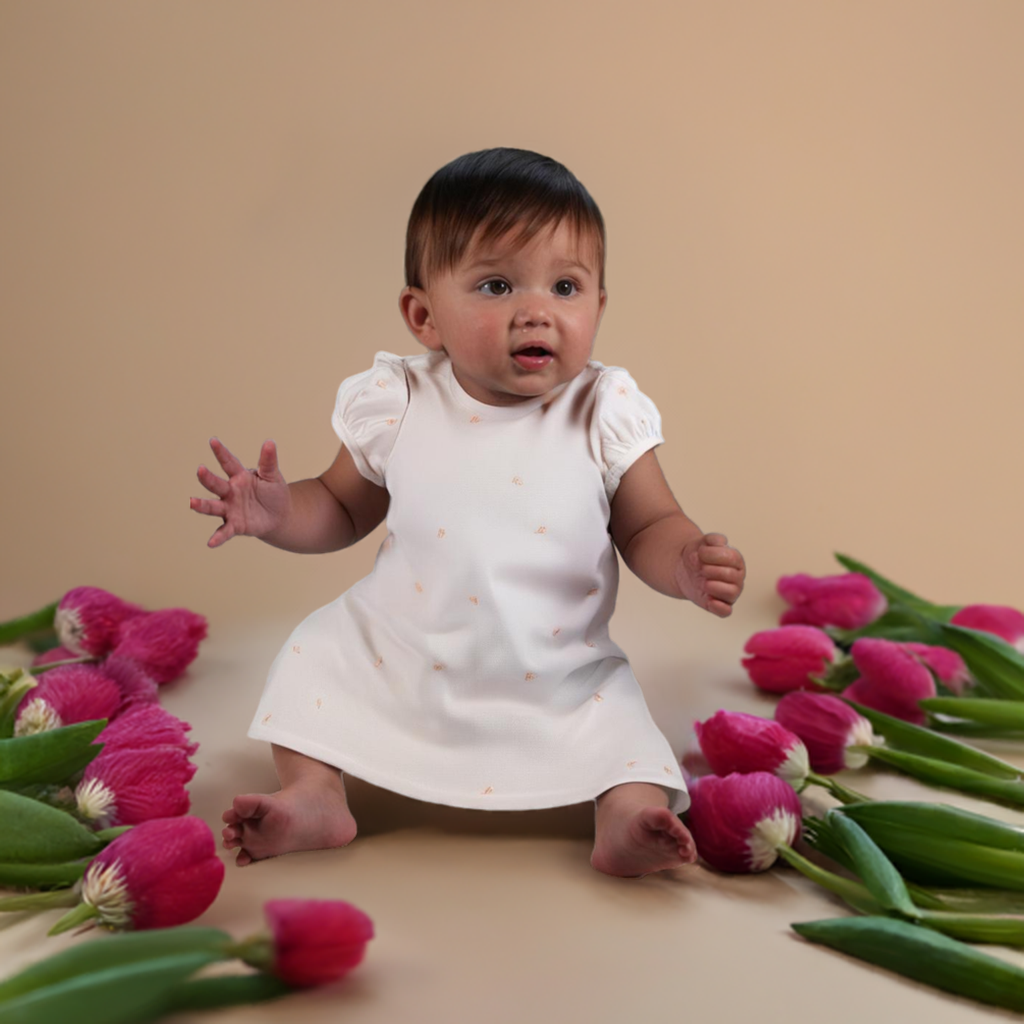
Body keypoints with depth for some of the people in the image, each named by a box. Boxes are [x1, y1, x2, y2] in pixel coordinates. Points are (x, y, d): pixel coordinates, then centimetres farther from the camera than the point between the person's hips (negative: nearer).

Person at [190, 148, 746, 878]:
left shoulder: (605, 415, -12)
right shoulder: (397, 406, -10)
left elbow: (648, 527, -5)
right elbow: (343, 508, 4)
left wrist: (687, 565, -27)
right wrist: (278, 512, -16)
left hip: (558, 681, -1)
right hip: (398, 664, 2)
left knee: (619, 718, -20)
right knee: (316, 655, -5)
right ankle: (315, 796, 2)